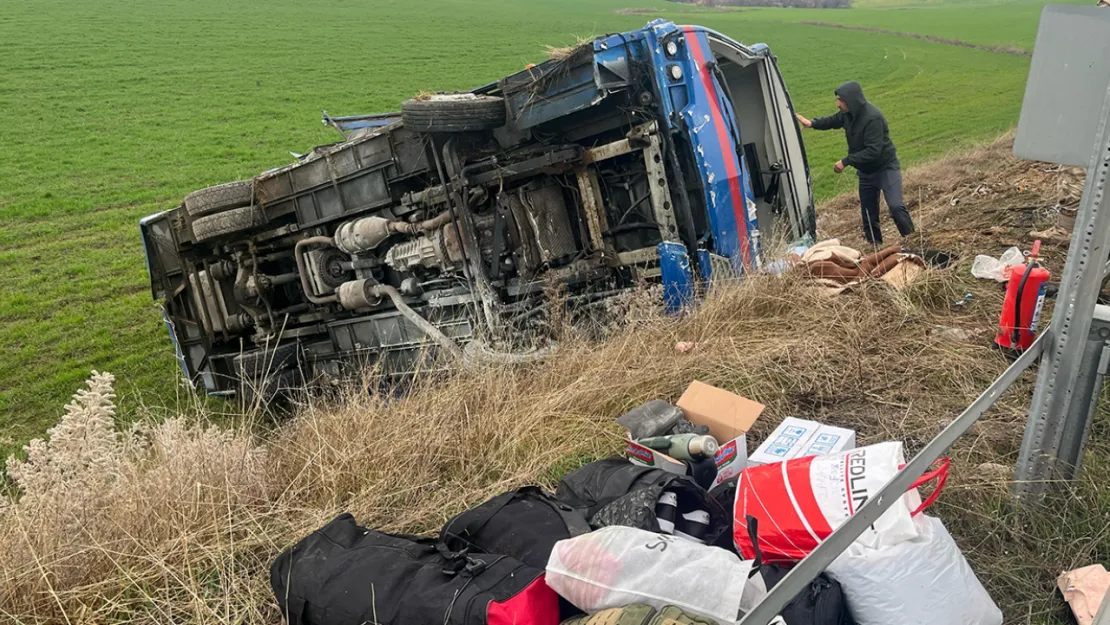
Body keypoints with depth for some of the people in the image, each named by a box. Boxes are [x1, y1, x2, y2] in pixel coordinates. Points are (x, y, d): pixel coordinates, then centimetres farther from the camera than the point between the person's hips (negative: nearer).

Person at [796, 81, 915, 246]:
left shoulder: (873, 118, -31)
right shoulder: (848, 113, -6)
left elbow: (873, 151, -34)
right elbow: (833, 120, 17)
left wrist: (845, 162, -31)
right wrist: (813, 123, -1)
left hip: (886, 168, -8)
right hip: (866, 171, 8)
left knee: (895, 206, -20)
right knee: (868, 211, 12)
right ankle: (875, 244, 25)